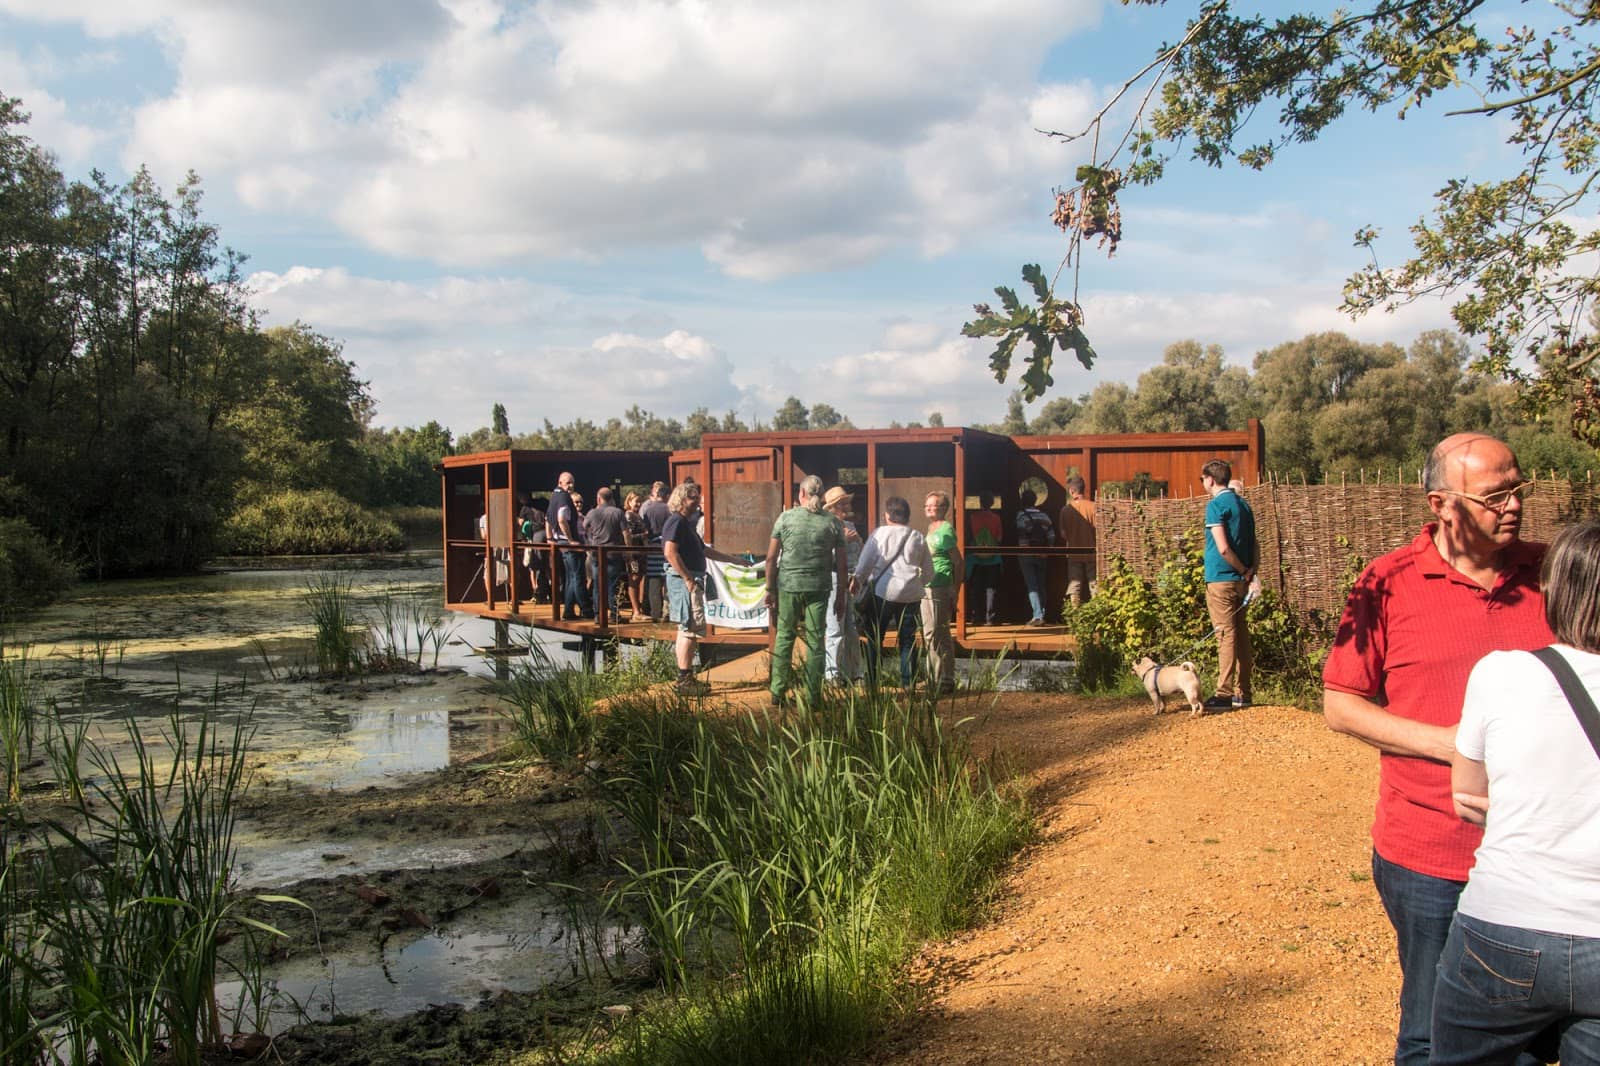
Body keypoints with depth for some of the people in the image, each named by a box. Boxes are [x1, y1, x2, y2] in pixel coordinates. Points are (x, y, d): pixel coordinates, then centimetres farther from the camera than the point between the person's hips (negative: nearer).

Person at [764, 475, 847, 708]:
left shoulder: (786, 517, 0)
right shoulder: (832, 522, 1)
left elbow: (771, 558, -1)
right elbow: (841, 564, 1)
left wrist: (770, 589, 6)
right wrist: (840, 596, 8)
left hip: (788, 586, 0)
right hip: (819, 588, 0)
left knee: (784, 637, 11)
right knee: (815, 641, 6)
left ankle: (778, 692, 11)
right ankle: (813, 697, 9)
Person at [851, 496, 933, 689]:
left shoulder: (879, 533, -1)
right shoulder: (918, 538, 10)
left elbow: (865, 561, -3)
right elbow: (929, 573, 14)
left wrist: (857, 579, 11)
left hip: (883, 592, -3)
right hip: (911, 594, 3)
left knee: (875, 638, 5)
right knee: (908, 639, 8)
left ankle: (872, 681, 4)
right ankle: (908, 682, 7)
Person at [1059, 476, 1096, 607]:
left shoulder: (1066, 510, -6)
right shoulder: (1093, 506, -9)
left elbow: (1063, 534, -3)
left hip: (1074, 554, 0)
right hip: (1091, 552, 0)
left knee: (1074, 585, 6)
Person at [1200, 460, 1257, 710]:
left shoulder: (1216, 505, -11)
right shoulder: (1243, 504, 15)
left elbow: (1223, 548, -18)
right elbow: (1254, 545, 15)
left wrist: (1244, 570, -7)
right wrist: (1251, 570, 3)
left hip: (1221, 579, -8)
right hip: (1240, 580, 8)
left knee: (1226, 635, -8)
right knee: (1241, 635, 10)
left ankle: (1224, 694, -7)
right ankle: (1242, 693, 15)